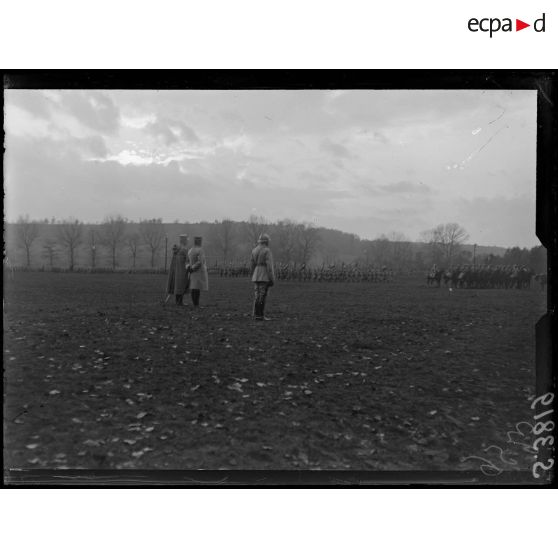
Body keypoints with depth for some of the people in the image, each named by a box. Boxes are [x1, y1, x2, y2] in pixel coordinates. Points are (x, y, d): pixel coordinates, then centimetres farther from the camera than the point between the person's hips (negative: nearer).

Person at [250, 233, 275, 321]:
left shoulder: (254, 251, 10)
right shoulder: (267, 251, -10)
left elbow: (252, 265, 12)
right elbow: (269, 266, -15)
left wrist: (253, 276, 19)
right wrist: (272, 279, -13)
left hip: (256, 276, 7)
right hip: (265, 277, -7)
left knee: (257, 296, 8)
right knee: (262, 296, -5)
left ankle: (256, 315, 9)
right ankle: (260, 316, -6)